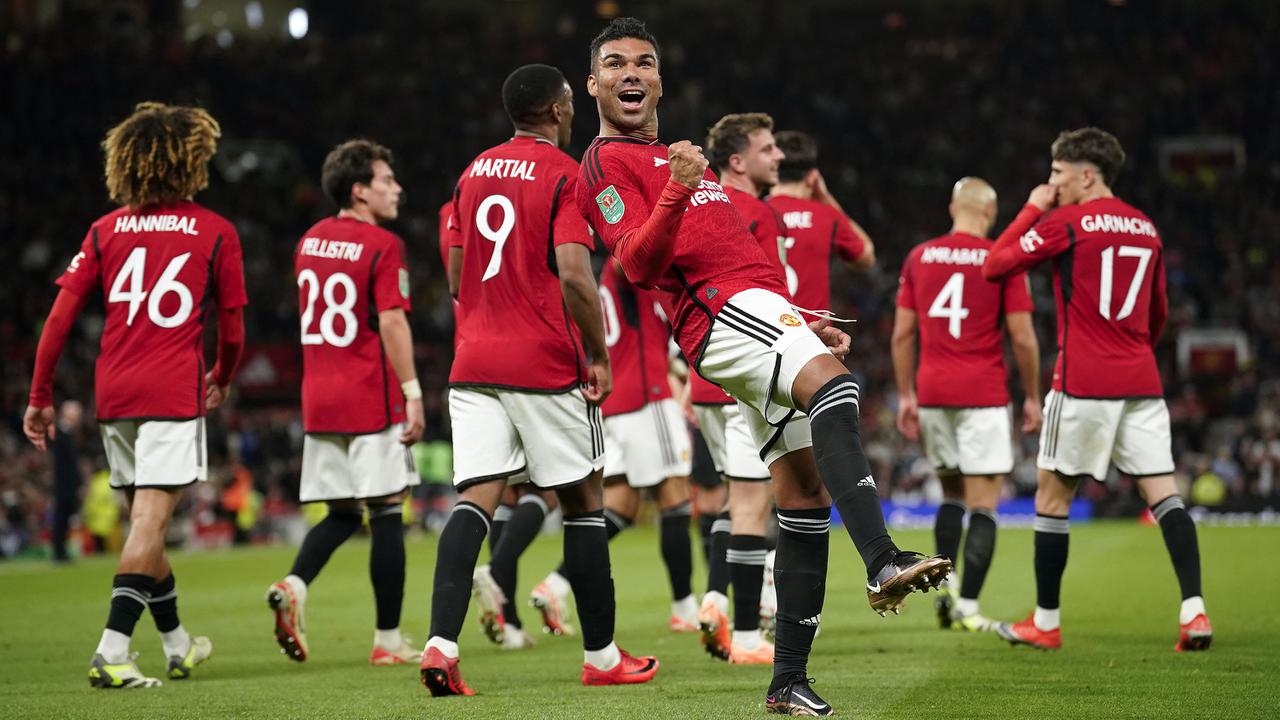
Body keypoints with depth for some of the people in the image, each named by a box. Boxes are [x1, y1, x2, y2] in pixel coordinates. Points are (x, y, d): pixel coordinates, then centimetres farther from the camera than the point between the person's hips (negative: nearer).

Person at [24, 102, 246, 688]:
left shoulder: (106, 229, 9)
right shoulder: (215, 232, 1)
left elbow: (60, 316, 3)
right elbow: (232, 330, 5)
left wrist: (40, 396, 7)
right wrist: (222, 380, 24)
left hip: (112, 391, 5)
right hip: (173, 391, -4)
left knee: (146, 518, 16)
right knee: (150, 519, -9)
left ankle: (177, 644, 31)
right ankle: (112, 652, -22)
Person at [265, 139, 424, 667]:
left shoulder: (309, 241, 12)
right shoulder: (382, 246, -10)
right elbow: (392, 323, -16)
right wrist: (412, 393, -13)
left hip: (320, 400, 7)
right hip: (372, 400, -7)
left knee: (342, 512, 14)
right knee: (386, 513, 0)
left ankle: (294, 585, -11)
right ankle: (388, 639, 3)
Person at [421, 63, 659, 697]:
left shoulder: (474, 173, 14)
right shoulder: (564, 174, -7)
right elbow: (574, 274, -17)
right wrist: (598, 354, -8)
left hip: (473, 360, 5)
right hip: (546, 363, -5)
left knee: (475, 500, -3)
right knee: (583, 500, 7)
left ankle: (441, 644, -20)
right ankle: (601, 656, 14)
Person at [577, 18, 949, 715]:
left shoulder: (676, 158, 34)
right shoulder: (607, 162, 5)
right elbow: (639, 265, -11)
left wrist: (800, 320, 28)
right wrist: (675, 193, -27)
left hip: (761, 310, 9)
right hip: (726, 311, -9)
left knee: (804, 487, 2)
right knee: (831, 381, -35)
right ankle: (883, 562, -53)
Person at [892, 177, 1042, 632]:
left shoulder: (918, 258, 7)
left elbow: (902, 333, 7)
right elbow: (1023, 338, -4)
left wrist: (906, 395, 13)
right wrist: (1032, 397, 6)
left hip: (932, 393, 4)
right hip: (983, 396, -4)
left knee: (952, 493, 20)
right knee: (983, 504, 0)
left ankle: (944, 585, 6)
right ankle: (967, 607, -6)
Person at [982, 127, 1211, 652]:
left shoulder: (1066, 222, -6)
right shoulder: (1146, 228, 14)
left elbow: (993, 267, -1)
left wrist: (1032, 209, 7)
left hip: (1083, 385, -5)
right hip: (1142, 383, 5)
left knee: (1052, 495, 6)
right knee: (1164, 495, 1)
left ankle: (1045, 622, 12)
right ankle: (1194, 611, -13)